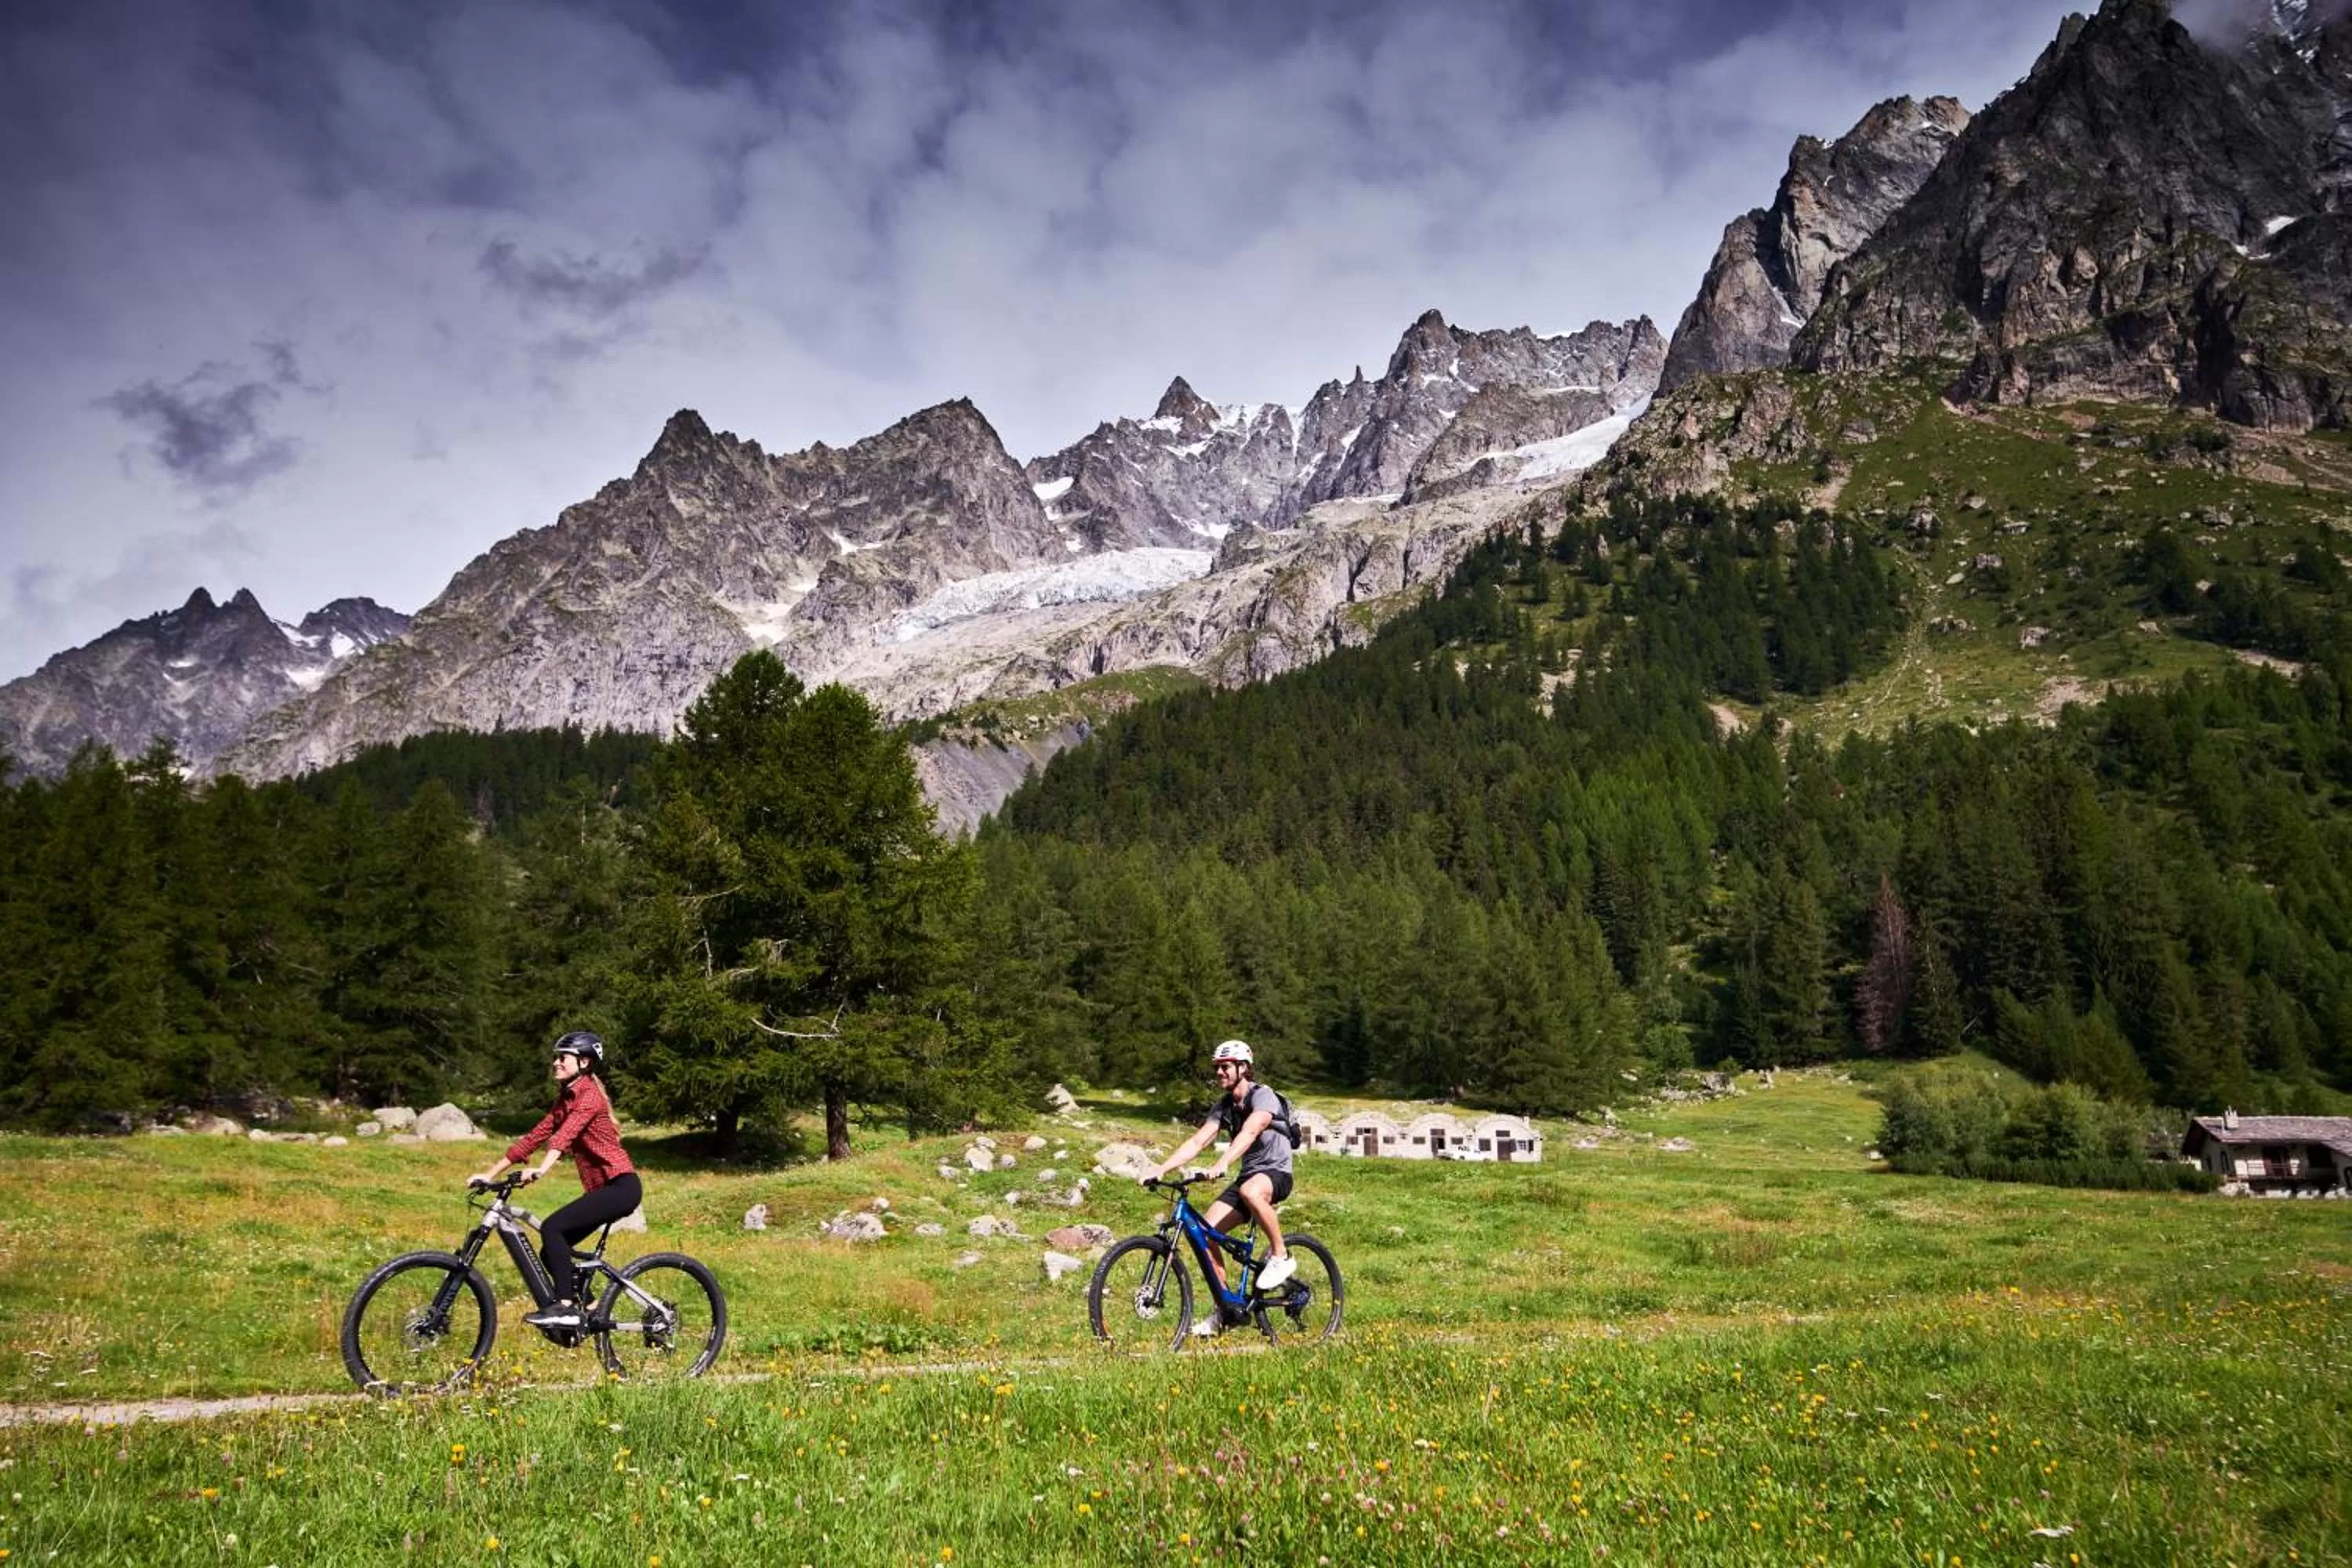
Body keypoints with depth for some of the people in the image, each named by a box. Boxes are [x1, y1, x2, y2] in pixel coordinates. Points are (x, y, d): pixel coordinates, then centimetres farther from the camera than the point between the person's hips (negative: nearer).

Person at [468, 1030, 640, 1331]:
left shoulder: (589, 1094, -11)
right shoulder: (564, 1100, 16)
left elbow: (567, 1133, -28)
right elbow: (534, 1137, 13)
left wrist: (542, 1169, -43)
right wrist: (489, 1175, 7)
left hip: (621, 1185, -9)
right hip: (601, 1188, 9)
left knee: (552, 1228, -21)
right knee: (552, 1251, 4)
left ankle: (565, 1307, -18)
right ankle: (579, 1313, 16)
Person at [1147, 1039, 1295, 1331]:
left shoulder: (1263, 1096, -16)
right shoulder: (1225, 1106, 6)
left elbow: (1249, 1132, -34)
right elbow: (1197, 1142, -2)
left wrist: (1222, 1163, -49)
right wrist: (1161, 1170, -15)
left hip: (1276, 1172, -7)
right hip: (1248, 1174, 7)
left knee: (1250, 1191, -42)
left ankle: (1280, 1257, -19)